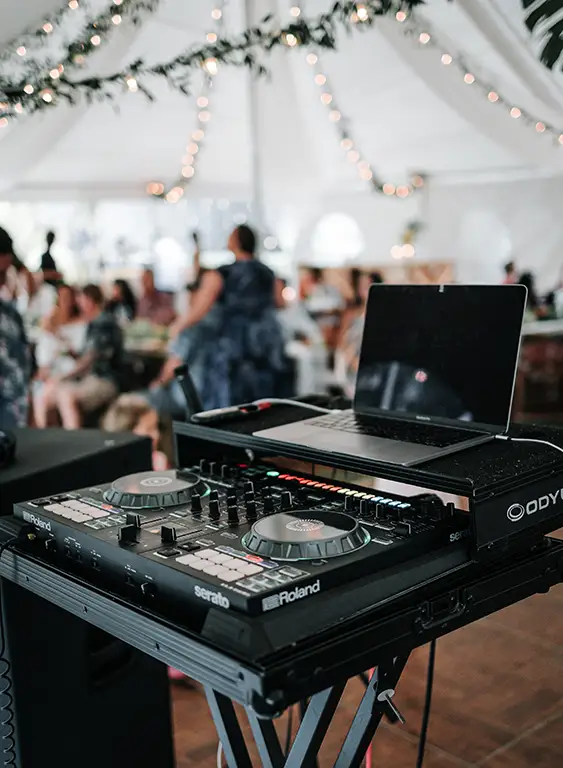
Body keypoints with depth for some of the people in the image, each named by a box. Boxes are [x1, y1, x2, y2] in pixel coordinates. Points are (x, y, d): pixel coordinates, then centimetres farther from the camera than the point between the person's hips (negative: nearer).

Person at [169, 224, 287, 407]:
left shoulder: (219, 275, -8)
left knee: (232, 406, 1)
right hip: (268, 341, 5)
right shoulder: (268, 274, 8)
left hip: (233, 345, -5)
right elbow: (280, 303, 25)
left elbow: (198, 312, -10)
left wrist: (178, 327, 7)